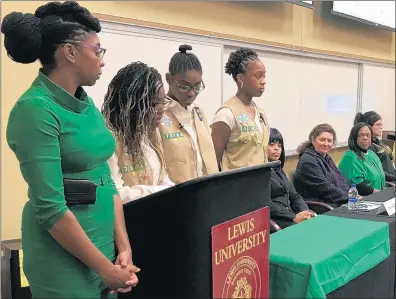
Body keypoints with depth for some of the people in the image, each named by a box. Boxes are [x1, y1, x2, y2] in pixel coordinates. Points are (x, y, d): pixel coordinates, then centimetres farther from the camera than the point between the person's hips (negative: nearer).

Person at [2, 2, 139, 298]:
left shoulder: (87, 104, 6)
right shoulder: (35, 109, -18)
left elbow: (106, 180, 7)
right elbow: (50, 207, -22)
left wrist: (123, 248, -1)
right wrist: (105, 268, -16)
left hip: (102, 243, 8)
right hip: (64, 256, -8)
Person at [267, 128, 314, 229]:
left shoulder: (278, 170, 22)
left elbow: (294, 196, 17)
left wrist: (306, 213, -2)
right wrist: (294, 217, -19)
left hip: (290, 215, 8)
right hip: (273, 221, -8)